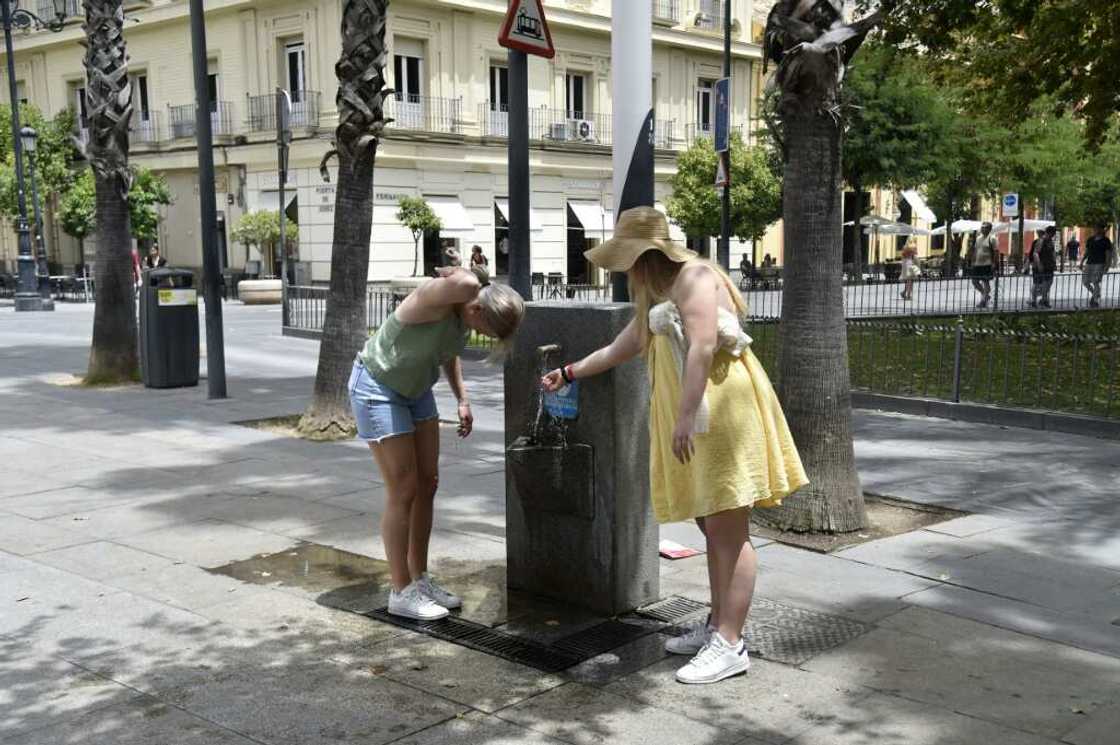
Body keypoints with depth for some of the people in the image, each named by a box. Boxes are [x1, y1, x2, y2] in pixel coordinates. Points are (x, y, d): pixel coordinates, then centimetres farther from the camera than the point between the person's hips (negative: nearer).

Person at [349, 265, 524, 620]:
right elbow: (466, 283, -54)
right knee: (403, 491, -7)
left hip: (415, 388, 8)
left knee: (427, 484, 9)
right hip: (377, 387, -8)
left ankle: (420, 580, 21)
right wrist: (454, 272, -31)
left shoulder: (466, 314, -7)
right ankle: (401, 593, 5)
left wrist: (462, 399, 5)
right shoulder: (435, 299, -31)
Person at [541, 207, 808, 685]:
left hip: (720, 413, -10)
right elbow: (624, 346, 34)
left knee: (727, 530, -8)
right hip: (692, 420, 10)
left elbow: (701, 347, -21)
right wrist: (570, 373, 38)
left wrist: (686, 416, -25)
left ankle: (730, 645, -6)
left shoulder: (693, 277, -9)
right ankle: (717, 627, 21)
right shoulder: (660, 291, 23)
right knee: (713, 529, 13)